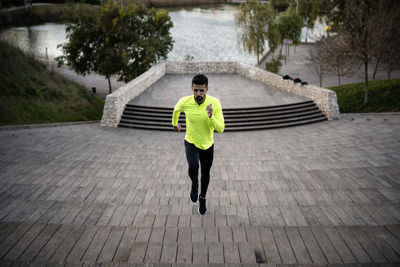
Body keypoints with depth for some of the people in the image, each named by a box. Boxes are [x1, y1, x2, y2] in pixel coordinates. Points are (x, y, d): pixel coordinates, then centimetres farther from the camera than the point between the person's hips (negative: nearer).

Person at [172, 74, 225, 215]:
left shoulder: (215, 103, -22)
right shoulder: (185, 102, -21)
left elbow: (221, 129, -20)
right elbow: (176, 110, 5)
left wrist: (211, 117, -39)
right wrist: (175, 123, 22)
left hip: (208, 145, 1)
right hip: (191, 143, -1)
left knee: (205, 174, 16)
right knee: (193, 167, -28)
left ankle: (202, 198, 45)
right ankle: (194, 184, 9)